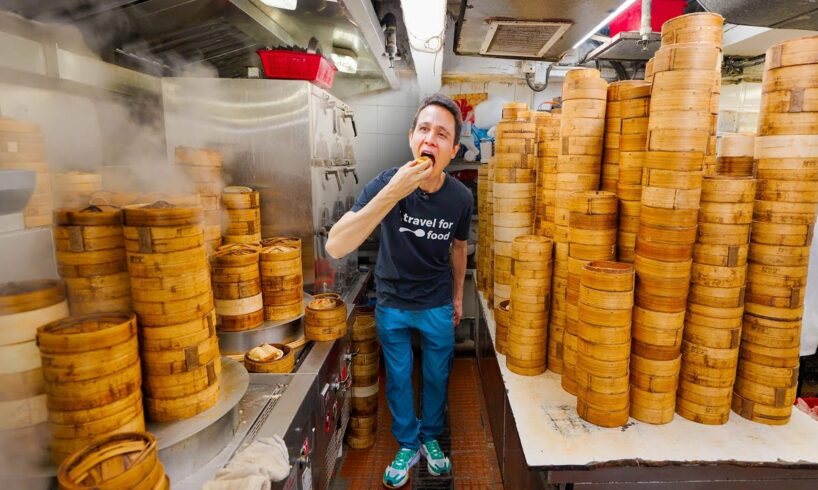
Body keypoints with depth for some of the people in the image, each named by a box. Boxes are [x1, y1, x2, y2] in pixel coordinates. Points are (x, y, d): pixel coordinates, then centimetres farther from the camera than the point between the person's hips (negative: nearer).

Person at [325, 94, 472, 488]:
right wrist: (393, 192, -46)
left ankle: (431, 438, 45)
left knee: (436, 376, 18)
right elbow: (335, 247, -38)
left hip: (437, 306, 2)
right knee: (398, 379, 15)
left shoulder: (460, 197, -16)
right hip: (392, 304, -1)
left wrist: (458, 296, 13)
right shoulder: (386, 184, -25)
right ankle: (407, 444, 40)